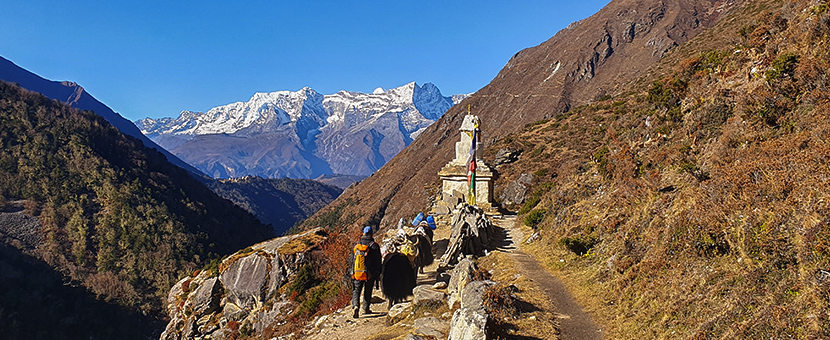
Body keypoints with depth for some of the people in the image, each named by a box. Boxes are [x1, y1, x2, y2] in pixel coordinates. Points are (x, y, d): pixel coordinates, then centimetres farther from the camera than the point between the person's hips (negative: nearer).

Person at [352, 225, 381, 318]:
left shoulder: (356, 245, 4)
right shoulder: (374, 246, -6)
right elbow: (378, 262, -3)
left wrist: (352, 273, 20)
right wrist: (377, 274, 6)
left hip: (357, 273, 2)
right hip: (369, 274, -2)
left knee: (356, 291, 6)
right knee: (367, 292, 13)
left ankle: (355, 306, -15)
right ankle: (366, 309, 21)